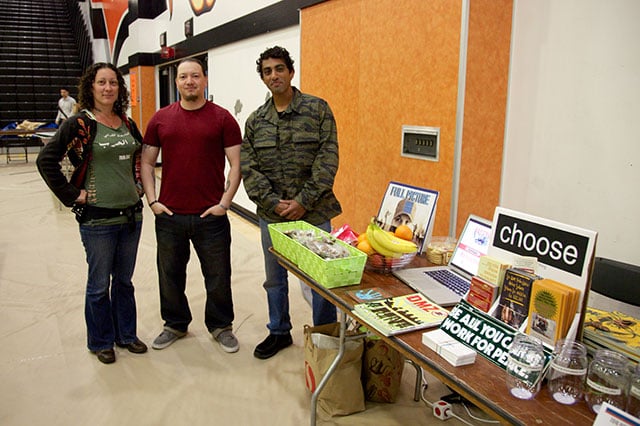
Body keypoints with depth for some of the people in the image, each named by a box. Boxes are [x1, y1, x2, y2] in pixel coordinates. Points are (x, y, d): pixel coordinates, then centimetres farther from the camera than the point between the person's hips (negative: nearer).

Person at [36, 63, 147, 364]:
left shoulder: (128, 124, 7)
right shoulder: (79, 124, -9)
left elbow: (139, 158, 24)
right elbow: (45, 160, -14)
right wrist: (71, 194, -14)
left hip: (131, 215, 5)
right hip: (97, 218, -5)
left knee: (124, 281, 17)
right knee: (99, 285, 9)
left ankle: (126, 334, 34)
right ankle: (101, 342, 28)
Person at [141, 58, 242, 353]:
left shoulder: (222, 118, -2)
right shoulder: (161, 119, 6)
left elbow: (236, 163, -3)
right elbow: (147, 162, 10)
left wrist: (225, 202, -9)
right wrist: (152, 201, 0)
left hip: (211, 215, -2)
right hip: (169, 215, 3)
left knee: (218, 276, 9)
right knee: (170, 275, 16)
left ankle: (221, 326, 30)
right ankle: (175, 324, 36)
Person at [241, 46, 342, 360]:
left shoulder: (317, 109, -3)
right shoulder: (255, 121, 7)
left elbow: (328, 159, -10)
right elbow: (248, 169, 1)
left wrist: (303, 201, -15)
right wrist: (275, 203, -12)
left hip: (313, 213, -3)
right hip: (271, 215, 4)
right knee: (275, 278, 16)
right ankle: (279, 332, 36)